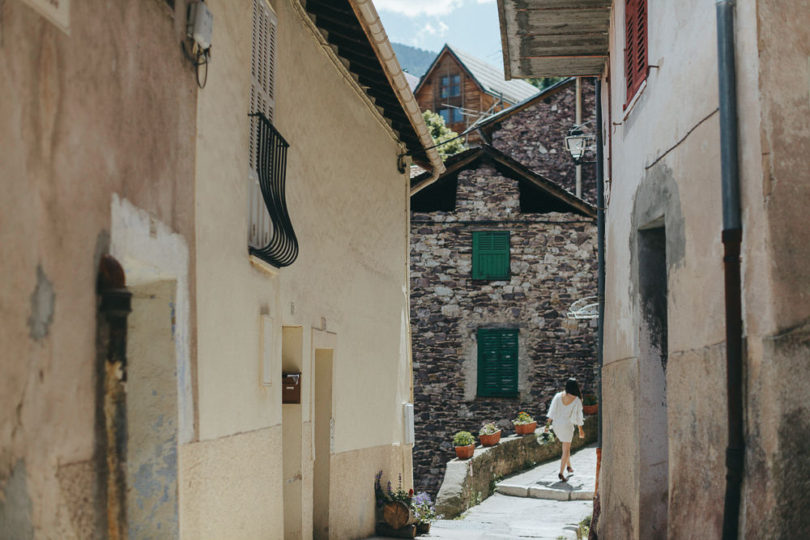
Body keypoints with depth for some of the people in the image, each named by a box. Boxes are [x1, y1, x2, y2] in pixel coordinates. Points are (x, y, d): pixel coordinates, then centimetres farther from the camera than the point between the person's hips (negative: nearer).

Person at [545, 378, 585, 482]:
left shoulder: (558, 396, -5)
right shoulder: (576, 400, -12)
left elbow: (552, 412, -3)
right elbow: (578, 416, -6)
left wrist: (548, 424, 5)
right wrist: (580, 430, 6)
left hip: (556, 424, 4)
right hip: (567, 425, -4)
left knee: (566, 447, 27)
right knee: (566, 450, 5)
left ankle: (568, 466, 37)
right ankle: (561, 473, -4)